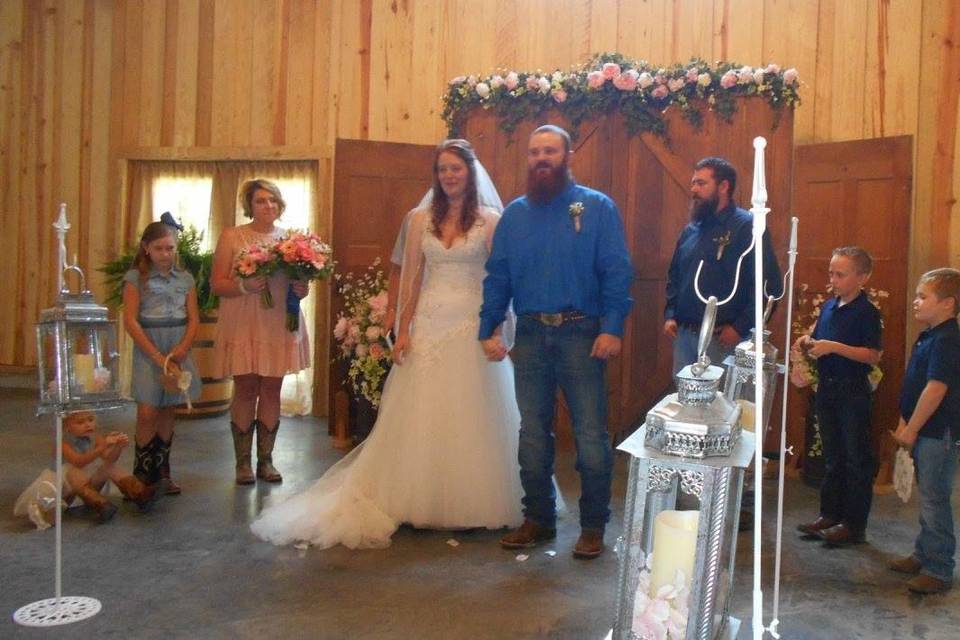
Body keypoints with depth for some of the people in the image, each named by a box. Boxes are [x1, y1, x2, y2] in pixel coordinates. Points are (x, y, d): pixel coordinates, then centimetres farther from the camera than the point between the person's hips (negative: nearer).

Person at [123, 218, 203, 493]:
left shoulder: (185, 279, 8)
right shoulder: (136, 278, -2)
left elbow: (193, 318, 6)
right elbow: (130, 321, -8)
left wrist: (183, 348, -12)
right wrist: (158, 356, -14)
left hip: (179, 351, 3)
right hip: (148, 351, -3)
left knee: (168, 412, 8)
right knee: (147, 414, -8)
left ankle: (162, 472, 19)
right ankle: (142, 475, 5)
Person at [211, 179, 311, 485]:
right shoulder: (231, 237, 2)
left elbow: (301, 282, 15)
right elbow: (217, 284, -3)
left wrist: (302, 289, -7)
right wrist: (243, 286, -20)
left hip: (279, 325, 3)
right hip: (242, 326, -3)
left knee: (272, 390, 5)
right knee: (246, 390, -2)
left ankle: (265, 460, 15)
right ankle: (243, 463, 9)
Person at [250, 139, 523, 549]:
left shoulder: (489, 220, 2)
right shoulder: (421, 219, 8)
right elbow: (410, 278, 6)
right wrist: (402, 331, 0)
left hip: (472, 326, -2)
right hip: (428, 325, 2)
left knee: (469, 417, 2)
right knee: (421, 416, 6)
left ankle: (470, 504, 16)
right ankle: (420, 501, 19)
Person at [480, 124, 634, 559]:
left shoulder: (597, 207, 0)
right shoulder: (515, 214, 11)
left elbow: (617, 272, -7)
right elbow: (497, 276, 10)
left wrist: (612, 327, -16)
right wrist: (488, 329, 2)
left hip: (580, 333, -4)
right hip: (530, 335, 4)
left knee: (590, 433, 1)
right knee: (532, 432, 11)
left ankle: (593, 526, 15)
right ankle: (538, 519, 25)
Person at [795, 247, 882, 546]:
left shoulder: (867, 312, -13)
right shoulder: (828, 307, 9)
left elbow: (873, 355, -19)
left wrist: (834, 347, -26)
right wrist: (808, 342, -1)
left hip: (853, 391, -7)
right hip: (827, 387, 7)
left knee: (856, 459, 3)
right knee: (832, 456, 16)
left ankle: (854, 524, 11)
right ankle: (830, 514, 26)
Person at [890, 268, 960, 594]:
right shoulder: (929, 337, 11)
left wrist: (911, 429, -19)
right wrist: (905, 423, 14)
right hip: (925, 431, 10)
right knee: (928, 496, 19)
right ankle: (924, 555, 31)